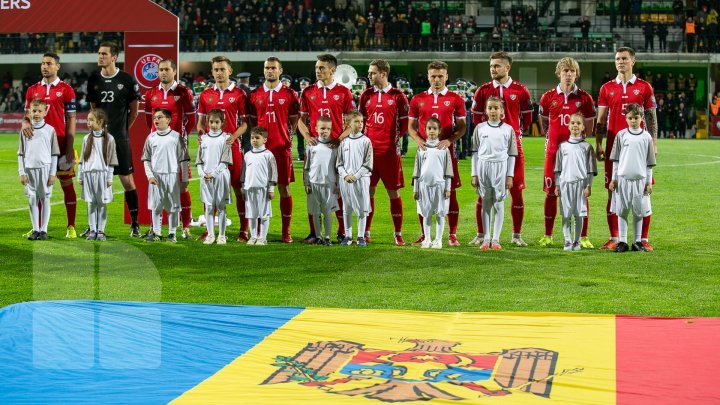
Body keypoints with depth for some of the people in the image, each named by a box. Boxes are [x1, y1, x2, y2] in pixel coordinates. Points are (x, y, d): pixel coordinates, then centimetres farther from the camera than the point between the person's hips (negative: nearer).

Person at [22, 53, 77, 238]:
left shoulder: (66, 90, -1)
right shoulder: (32, 90, 11)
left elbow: (71, 120, -2)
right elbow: (27, 114, 15)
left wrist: (69, 148, -8)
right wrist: (25, 123, -11)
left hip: (60, 143, -4)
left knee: (67, 183, 1)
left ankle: (71, 227, 7)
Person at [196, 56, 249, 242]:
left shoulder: (239, 94, 3)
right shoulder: (205, 95, 12)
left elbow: (245, 122, 3)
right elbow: (201, 121, 17)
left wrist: (234, 136, -14)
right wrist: (201, 134, -3)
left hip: (232, 146, -3)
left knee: (238, 187, -2)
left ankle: (243, 230, 3)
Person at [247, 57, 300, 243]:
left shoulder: (289, 94, 4)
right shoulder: (255, 94, 8)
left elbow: (294, 120, 10)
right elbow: (252, 121, 15)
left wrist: (289, 137, -1)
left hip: (282, 147, -1)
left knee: (284, 187, 1)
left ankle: (286, 232, 6)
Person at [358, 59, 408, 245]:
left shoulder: (397, 96, 0)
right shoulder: (366, 95, 10)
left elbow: (405, 122, 5)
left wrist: (395, 137, 0)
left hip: (390, 151, -3)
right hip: (369, 150, 3)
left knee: (394, 192, 1)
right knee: (368, 191, 4)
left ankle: (398, 234, 8)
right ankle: (366, 233, 11)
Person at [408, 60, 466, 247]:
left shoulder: (455, 99, 4)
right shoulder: (417, 99, 9)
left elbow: (461, 127, 4)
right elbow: (411, 126, 13)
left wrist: (449, 140, -14)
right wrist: (418, 140, -7)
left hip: (446, 150, -2)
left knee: (450, 192, -1)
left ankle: (452, 235, 7)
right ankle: (424, 234, 12)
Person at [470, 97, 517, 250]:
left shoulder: (508, 129, 3)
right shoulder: (480, 128, 6)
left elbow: (512, 155, 4)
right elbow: (475, 152, 7)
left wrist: (510, 176, -1)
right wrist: (474, 174, 3)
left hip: (500, 168, -1)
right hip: (483, 167, 1)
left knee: (498, 203, 1)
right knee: (485, 203, 5)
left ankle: (496, 238, 7)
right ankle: (486, 238, 10)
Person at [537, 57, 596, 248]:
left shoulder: (584, 98, 2)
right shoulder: (548, 97, 5)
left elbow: (589, 129, 9)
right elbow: (543, 123, 16)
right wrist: (554, 138, 11)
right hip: (554, 151, 1)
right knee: (551, 193, 4)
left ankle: (583, 237, 4)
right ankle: (547, 236, 14)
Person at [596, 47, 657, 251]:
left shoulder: (644, 87, 5)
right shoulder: (607, 88, 10)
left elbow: (651, 118, 6)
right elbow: (601, 120, 10)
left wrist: (653, 144, -1)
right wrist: (598, 145, 2)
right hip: (614, 146, 2)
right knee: (612, 191, 1)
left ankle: (643, 239, 2)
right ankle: (614, 239, 7)